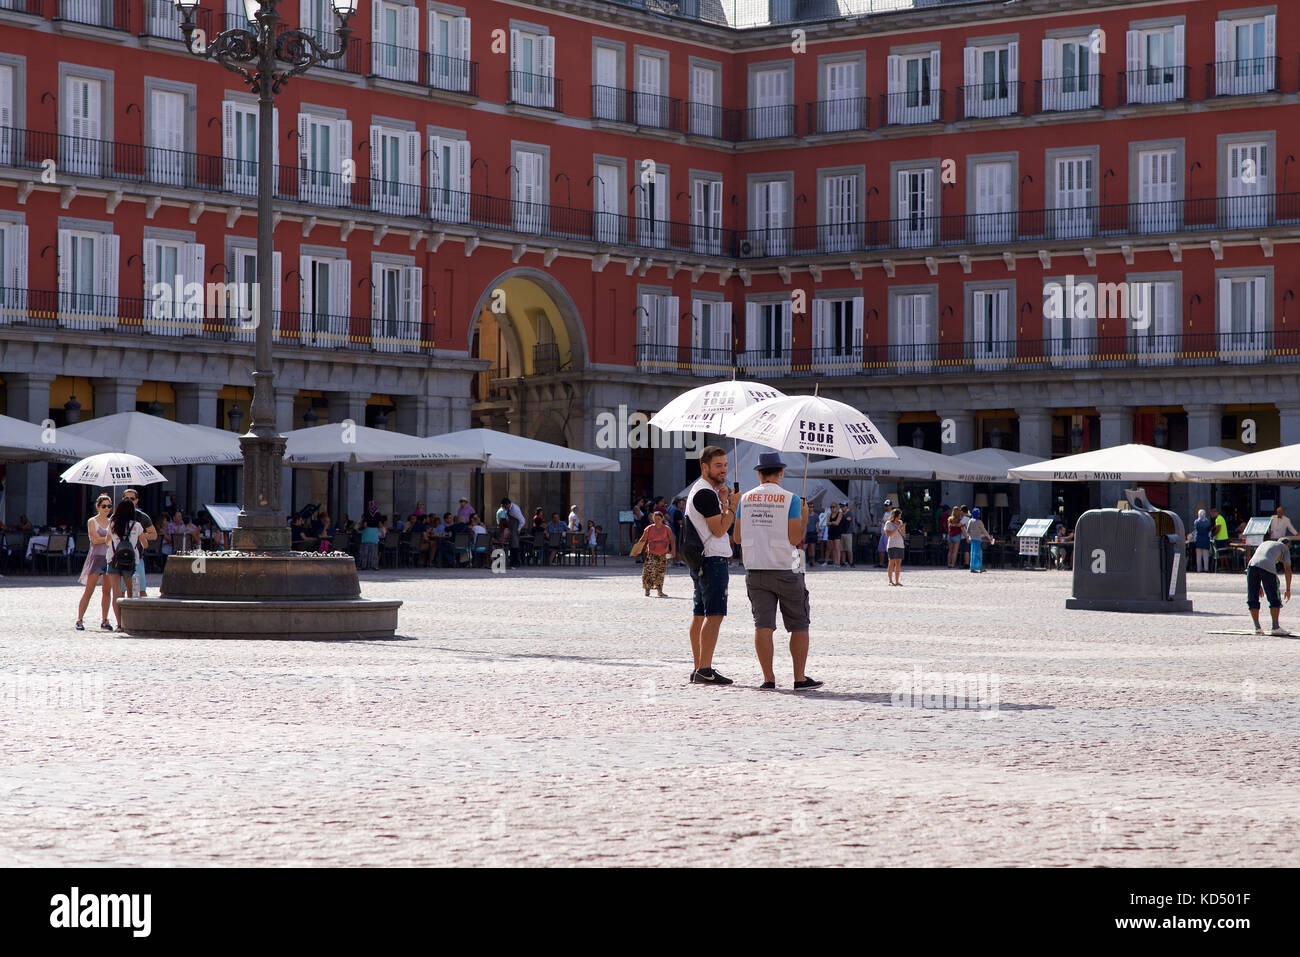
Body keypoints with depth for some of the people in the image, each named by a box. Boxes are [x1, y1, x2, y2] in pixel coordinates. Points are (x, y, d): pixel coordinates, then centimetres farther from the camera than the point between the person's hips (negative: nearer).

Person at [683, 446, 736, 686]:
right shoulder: (705, 493, -14)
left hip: (701, 561, 11)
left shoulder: (702, 491, 19)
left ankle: (698, 669, 15)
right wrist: (731, 504, -10)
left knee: (700, 614, 11)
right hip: (713, 559, -11)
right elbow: (719, 529, -18)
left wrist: (723, 502, 9)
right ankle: (705, 671, -18)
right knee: (714, 615, -13)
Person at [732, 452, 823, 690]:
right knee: (799, 626, 7)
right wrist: (805, 518, 5)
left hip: (755, 570, 3)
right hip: (785, 570, -3)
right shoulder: (790, 499, -7)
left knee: (763, 625, 2)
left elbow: (737, 538, 8)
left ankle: (768, 678, -3)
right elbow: (795, 539, -12)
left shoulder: (746, 499, 5)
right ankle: (800, 678, 5)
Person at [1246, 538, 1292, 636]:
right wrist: (1288, 589, 18)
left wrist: (1259, 586, 40)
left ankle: (1257, 627, 6)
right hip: (1268, 568, -4)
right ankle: (1275, 627, 3)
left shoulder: (1264, 544, 39)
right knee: (1274, 600, 5)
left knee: (1252, 599, 9)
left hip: (1252, 565, 4)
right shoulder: (1284, 547, 25)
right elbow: (1288, 569, 16)